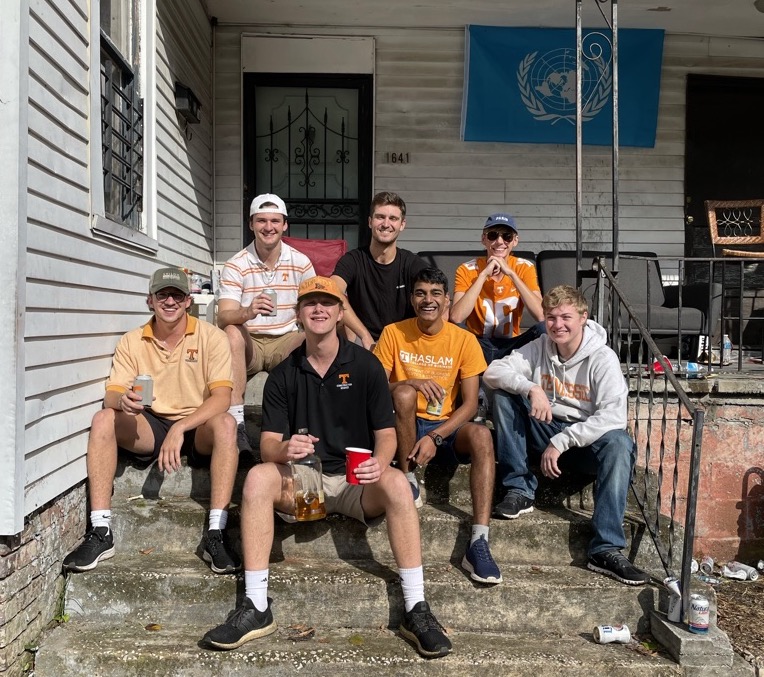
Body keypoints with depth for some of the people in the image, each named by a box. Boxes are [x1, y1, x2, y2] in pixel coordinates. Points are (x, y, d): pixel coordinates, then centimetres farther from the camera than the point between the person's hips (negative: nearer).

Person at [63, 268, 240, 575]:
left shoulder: (211, 337, -7)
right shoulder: (132, 342, 2)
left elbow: (222, 397, -17)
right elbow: (111, 395, -5)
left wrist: (180, 428, -31)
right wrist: (122, 400, -31)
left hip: (198, 428, -2)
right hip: (150, 428, 3)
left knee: (225, 424, -34)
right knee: (103, 419, -23)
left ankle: (215, 535, -33)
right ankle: (100, 532, -23)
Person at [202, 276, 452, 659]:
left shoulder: (365, 365, 0)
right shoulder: (283, 375, 4)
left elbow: (386, 433, -1)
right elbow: (267, 443, -1)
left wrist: (379, 463, -25)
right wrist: (284, 449, -26)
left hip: (356, 483, -1)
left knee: (396, 483, -32)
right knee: (258, 477, -28)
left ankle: (416, 611, -26)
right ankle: (256, 608, -23)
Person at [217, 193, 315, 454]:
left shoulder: (301, 263, 2)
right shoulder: (236, 266, -4)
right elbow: (223, 318, -17)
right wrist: (247, 312, -40)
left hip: (286, 342, 1)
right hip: (249, 345, -1)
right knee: (231, 333, -34)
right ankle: (236, 424, -36)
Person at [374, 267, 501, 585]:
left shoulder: (464, 340, -3)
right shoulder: (394, 333, -2)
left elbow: (470, 403, -6)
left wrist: (435, 437, -21)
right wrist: (409, 384, -27)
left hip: (446, 428, 0)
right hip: (407, 426, 0)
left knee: (481, 435, -32)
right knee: (403, 392, -31)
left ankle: (478, 544, -38)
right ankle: (407, 480, -15)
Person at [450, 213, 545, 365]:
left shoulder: (524, 268, -4)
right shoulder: (467, 270, -8)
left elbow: (541, 315, -19)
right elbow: (456, 318, -25)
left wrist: (511, 273, -21)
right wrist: (484, 275, -24)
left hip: (511, 345, 2)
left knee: (543, 329, -27)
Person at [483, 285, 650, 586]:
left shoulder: (603, 359, -13)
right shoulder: (539, 348, 0)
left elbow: (614, 416, -23)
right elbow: (492, 371, -9)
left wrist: (562, 441, -26)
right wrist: (531, 388, -27)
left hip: (587, 438, -3)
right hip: (545, 432, 3)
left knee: (619, 443, -36)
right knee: (504, 393, -17)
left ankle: (605, 550, -36)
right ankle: (519, 489, -15)